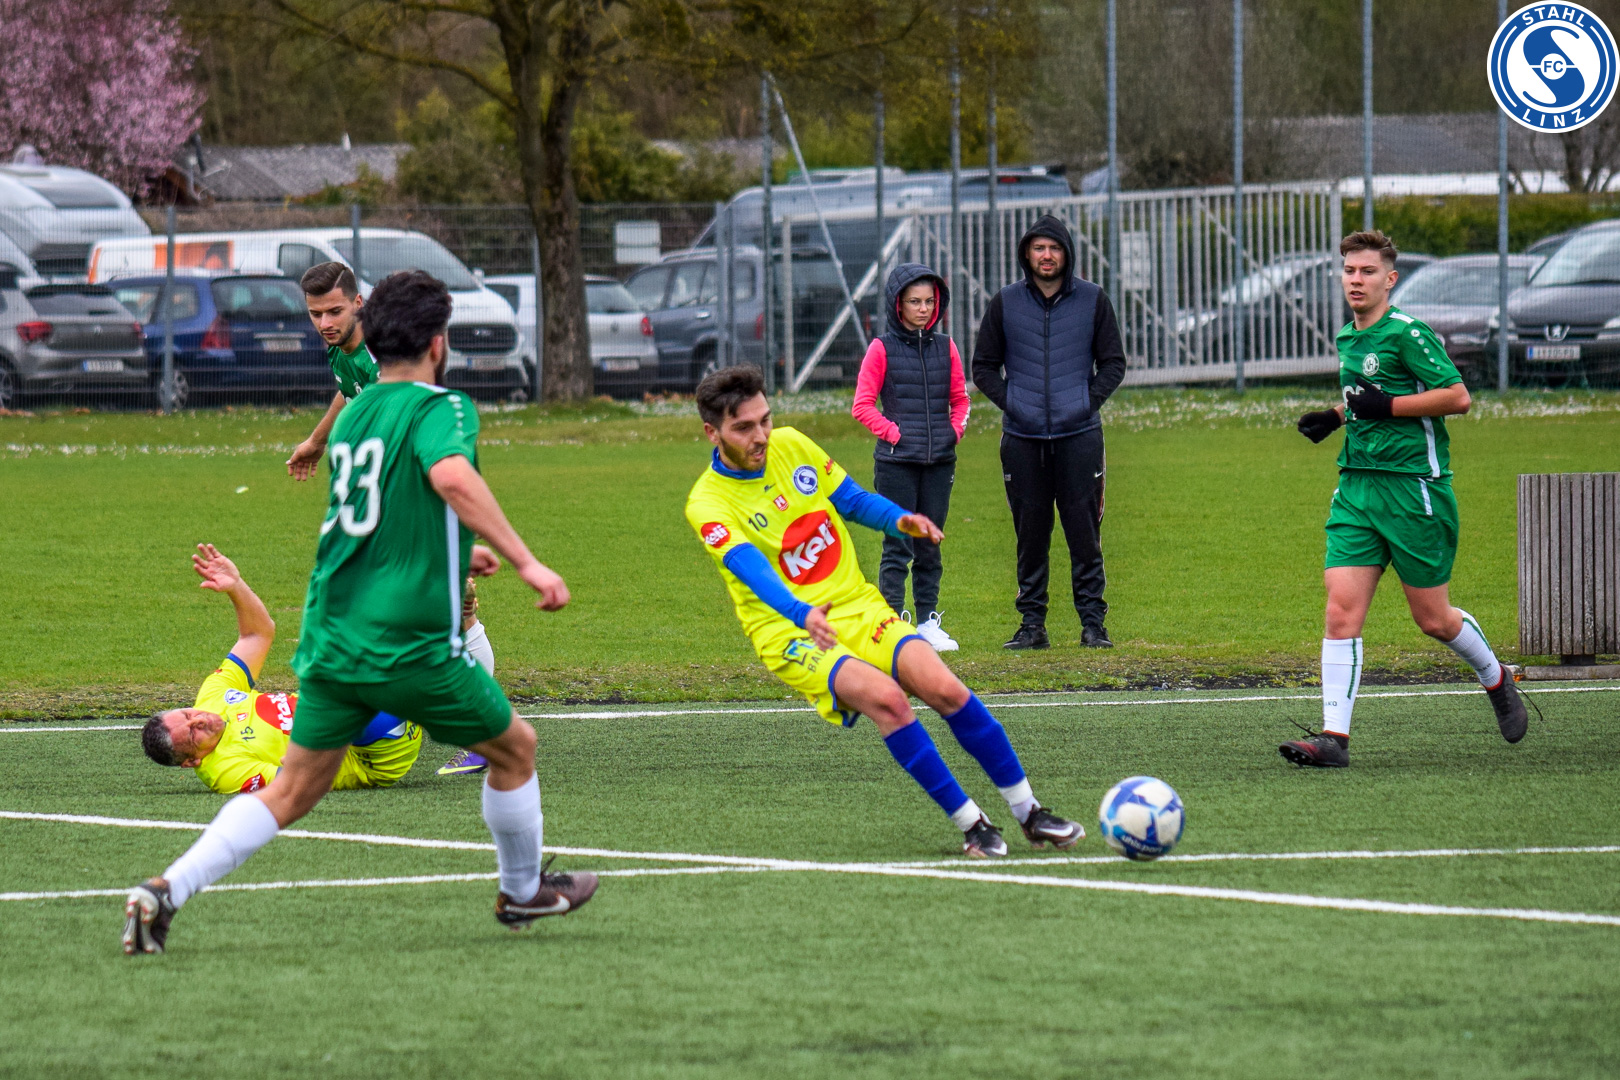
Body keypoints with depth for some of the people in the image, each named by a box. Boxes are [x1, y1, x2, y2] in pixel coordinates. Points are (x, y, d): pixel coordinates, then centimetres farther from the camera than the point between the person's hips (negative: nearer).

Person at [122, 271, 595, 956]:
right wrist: (526, 563, -29)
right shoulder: (439, 407, -8)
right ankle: (522, 892, 33)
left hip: (330, 636, 7)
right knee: (514, 748, 18)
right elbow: (452, 476, -31)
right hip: (411, 642, -7)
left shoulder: (352, 416, 15)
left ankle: (166, 891, -9)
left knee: (291, 792, 8)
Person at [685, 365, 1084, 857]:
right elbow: (752, 570, -28)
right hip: (791, 633, -4)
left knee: (945, 688, -18)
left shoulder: (791, 446, 5)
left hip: (859, 608, 4)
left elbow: (854, 501, 16)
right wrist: (802, 614, -46)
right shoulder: (708, 506, -12)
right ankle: (971, 825, -20)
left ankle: (1030, 814, -6)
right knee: (885, 696, -31)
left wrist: (901, 521, -6)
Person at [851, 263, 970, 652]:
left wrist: (954, 430, 1)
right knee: (898, 546, -5)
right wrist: (894, 432, -11)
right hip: (896, 461, -4)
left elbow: (960, 399, 18)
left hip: (939, 460, 4)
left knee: (929, 546, 9)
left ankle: (928, 622, 15)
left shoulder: (945, 347, 9)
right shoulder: (882, 349, -2)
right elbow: (862, 405, -2)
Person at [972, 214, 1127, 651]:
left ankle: (1092, 620, 2)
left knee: (1084, 531, -3)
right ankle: (1032, 622, 9)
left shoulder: (1093, 301, 6)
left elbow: (1113, 363, 11)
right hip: (1022, 436, 1)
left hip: (1079, 435, -1)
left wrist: (1088, 402, -3)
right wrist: (1010, 403, -2)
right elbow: (983, 366, 13)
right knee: (1030, 533, 3)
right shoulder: (1004, 304, 8)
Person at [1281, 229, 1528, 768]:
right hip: (1357, 487, 6)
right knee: (1341, 609, -8)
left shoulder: (1407, 334, -11)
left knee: (1432, 619, 5)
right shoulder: (1348, 339, 14)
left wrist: (1386, 406, -18)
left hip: (1414, 486, -6)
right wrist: (1336, 416, 13)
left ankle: (1496, 679, 34)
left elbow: (1457, 396, -14)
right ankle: (1334, 737, -12)